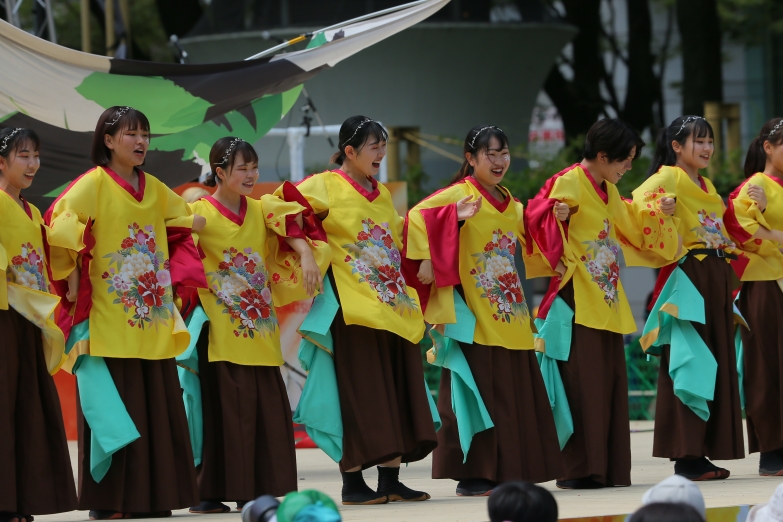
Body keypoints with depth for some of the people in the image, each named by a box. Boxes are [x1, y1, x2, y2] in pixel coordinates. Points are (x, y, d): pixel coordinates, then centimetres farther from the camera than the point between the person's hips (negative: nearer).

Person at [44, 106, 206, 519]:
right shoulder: (93, 184, -5)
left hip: (151, 320, 6)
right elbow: (60, 226, -15)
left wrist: (173, 276, 15)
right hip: (107, 319, -6)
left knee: (157, 405, 5)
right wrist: (72, 278, -16)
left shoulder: (154, 189, 13)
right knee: (113, 411, -7)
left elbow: (182, 222, 27)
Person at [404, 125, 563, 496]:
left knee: (513, 390, 7)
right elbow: (417, 217, -17)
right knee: (479, 390, -7)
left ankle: (510, 471, 13)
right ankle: (472, 475, -3)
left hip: (509, 313, 7)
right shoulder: (459, 194, -6)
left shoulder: (509, 204, 17)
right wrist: (427, 259, -26)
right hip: (473, 314, -7)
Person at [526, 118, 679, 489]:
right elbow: (539, 217, -17)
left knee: (610, 381, 7)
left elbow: (629, 231, 26)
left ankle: (609, 467, 9)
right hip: (578, 301, -9)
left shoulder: (608, 191, 17)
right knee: (581, 384, -10)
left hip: (607, 300, 9)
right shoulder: (569, 183, -9)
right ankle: (576, 469, -8)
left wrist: (658, 215, 12)